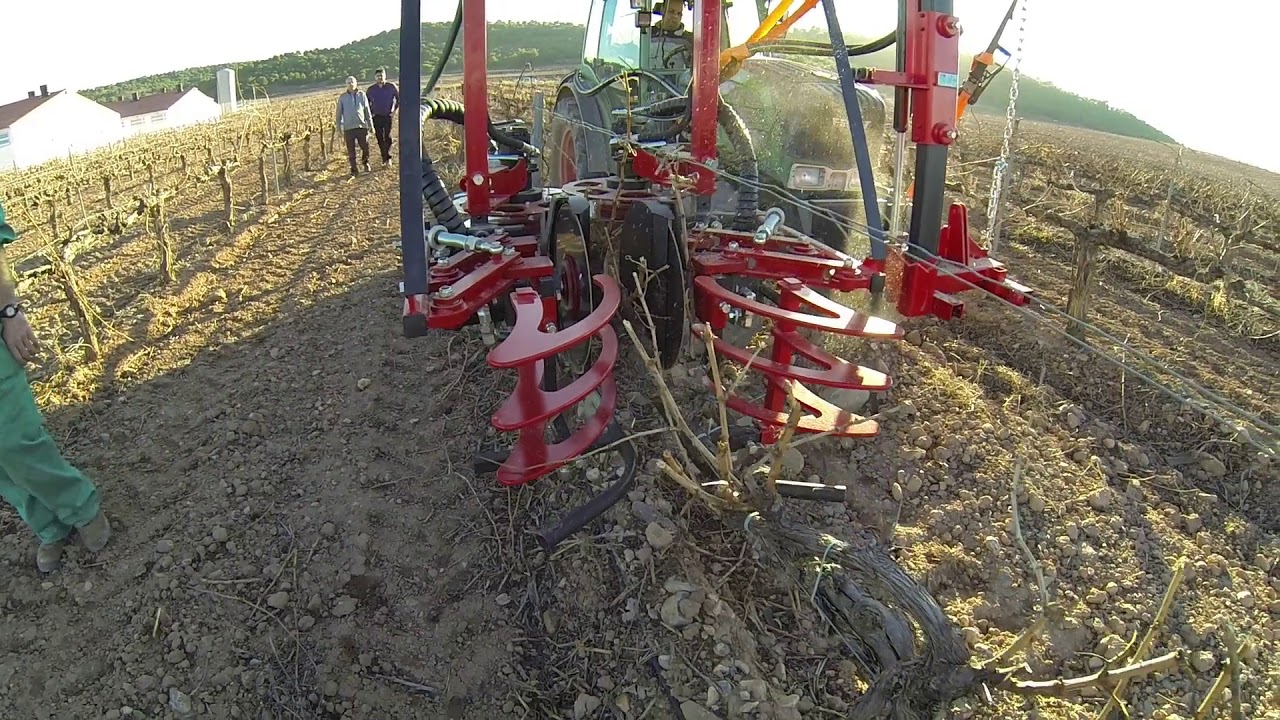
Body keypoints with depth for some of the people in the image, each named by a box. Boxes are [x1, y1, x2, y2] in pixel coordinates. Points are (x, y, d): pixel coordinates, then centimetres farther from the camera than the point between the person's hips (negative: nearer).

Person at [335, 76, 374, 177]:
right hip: (348, 128, 0)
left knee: (365, 148, 2)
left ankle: (365, 163, 30)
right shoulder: (342, 97, 4)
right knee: (351, 151, 2)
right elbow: (339, 114, 7)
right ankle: (354, 170, 13)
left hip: (362, 126, 0)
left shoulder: (362, 94, 4)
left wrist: (370, 125, 9)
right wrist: (339, 129, 5)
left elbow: (367, 110, 9)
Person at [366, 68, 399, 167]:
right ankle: (384, 159, 10)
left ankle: (388, 157, -2)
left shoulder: (391, 86, -3)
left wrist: (396, 109, 1)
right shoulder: (371, 89, 3)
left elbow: (399, 98, 7)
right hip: (376, 117, 2)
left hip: (388, 116, -2)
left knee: (387, 136, -10)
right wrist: (370, 113, 8)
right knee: (380, 139, 2)